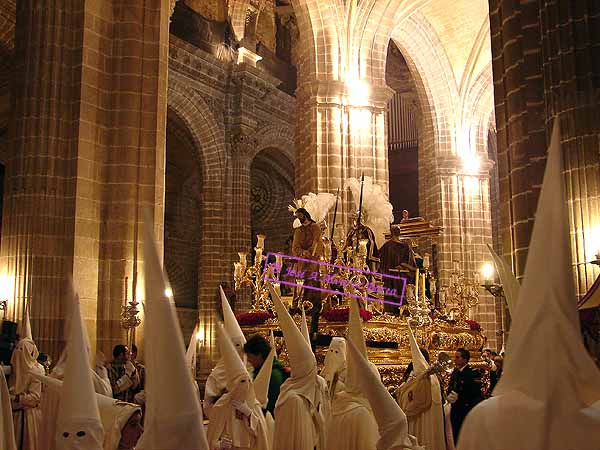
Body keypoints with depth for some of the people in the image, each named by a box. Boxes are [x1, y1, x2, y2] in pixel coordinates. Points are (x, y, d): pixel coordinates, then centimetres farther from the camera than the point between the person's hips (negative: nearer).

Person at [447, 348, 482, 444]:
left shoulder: (473, 373, -15)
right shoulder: (454, 372, 9)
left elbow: (475, 394, -21)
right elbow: (450, 388, 19)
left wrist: (458, 397, -21)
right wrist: (450, 396, 2)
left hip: (467, 412, -7)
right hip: (455, 411, 7)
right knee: (456, 440, 14)